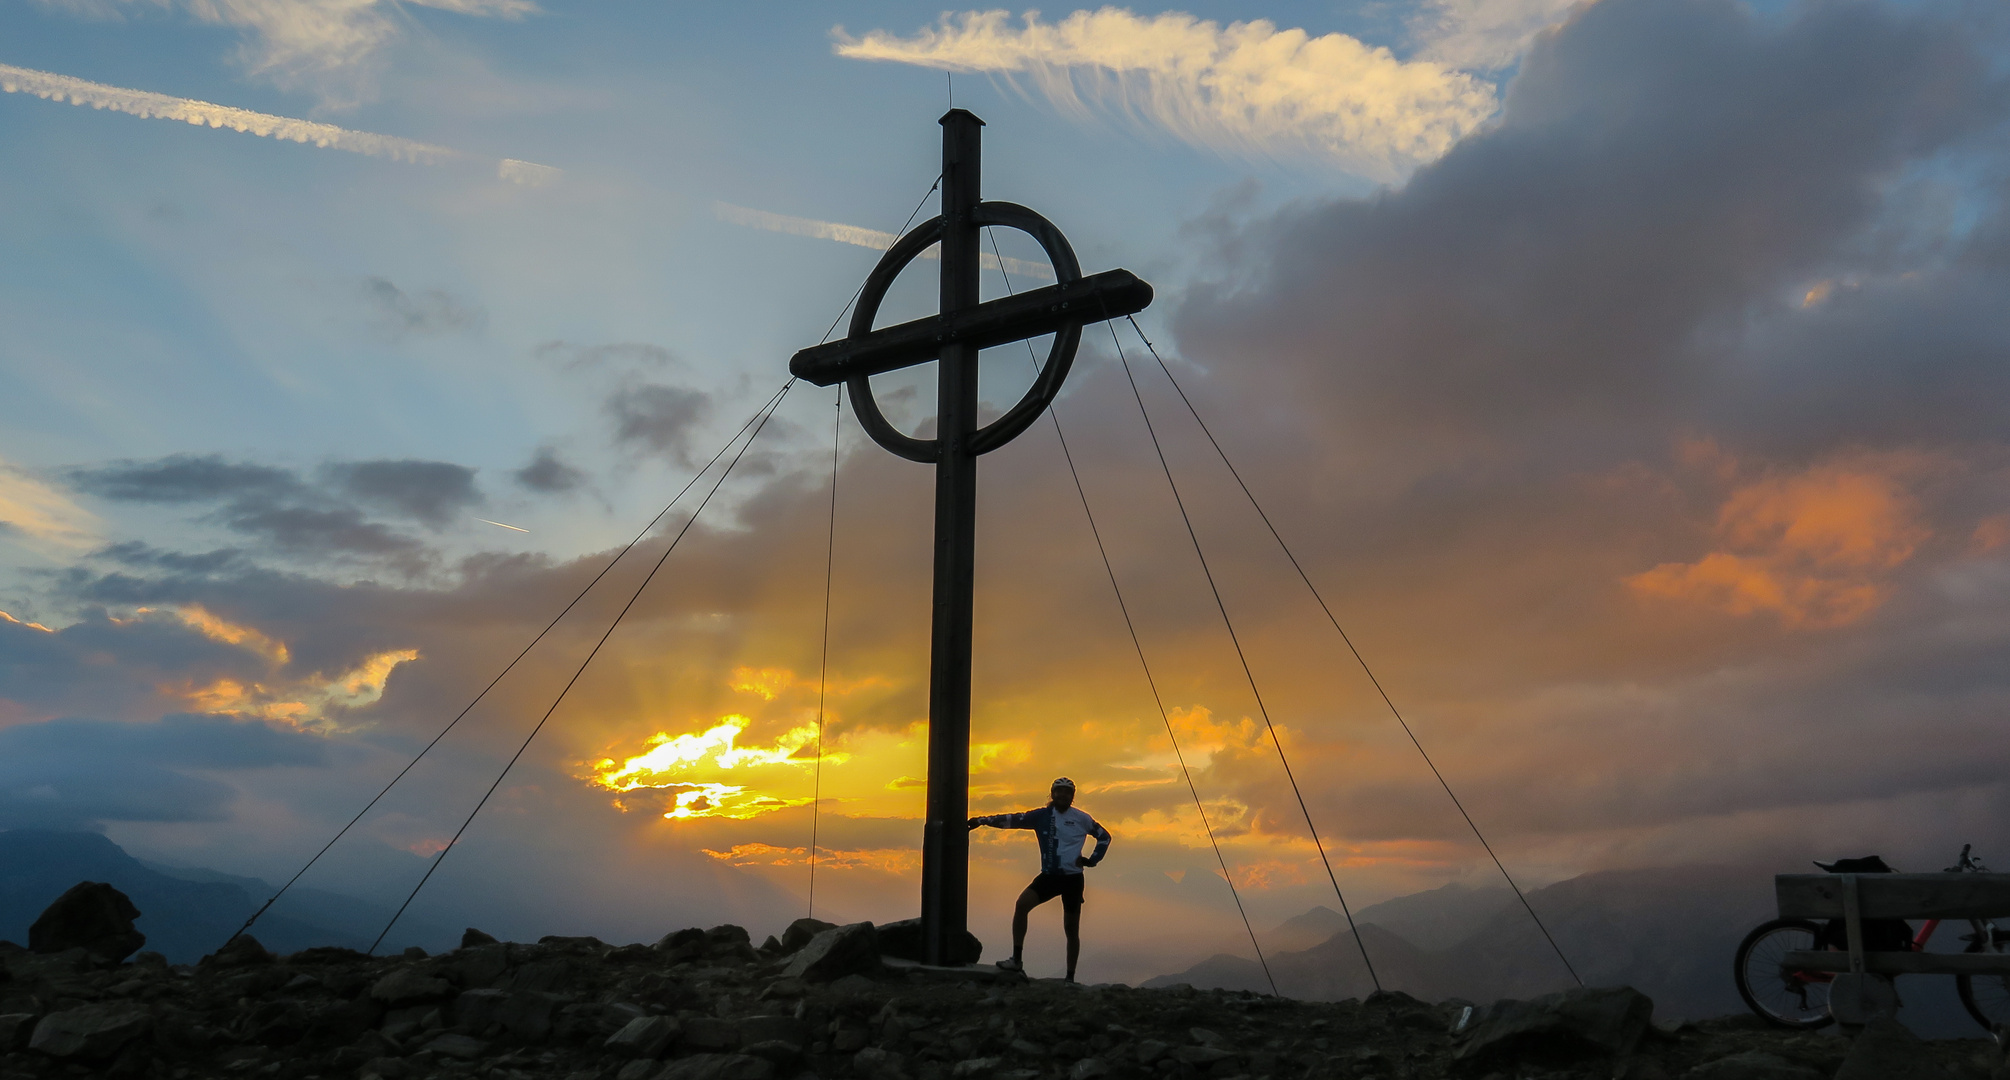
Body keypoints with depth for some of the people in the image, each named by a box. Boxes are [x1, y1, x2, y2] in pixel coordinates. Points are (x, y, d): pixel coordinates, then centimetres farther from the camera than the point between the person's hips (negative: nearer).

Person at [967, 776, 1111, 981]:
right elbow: (1012, 820, -7)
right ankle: (1017, 960, -16)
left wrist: (1092, 860, 2)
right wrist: (982, 821, -16)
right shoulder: (1041, 816, 1)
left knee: (1071, 929, 4)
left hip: (1073, 878, -1)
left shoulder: (1081, 819, 1)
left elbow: (1104, 836, 13)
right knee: (1021, 904, -21)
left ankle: (1070, 977, 16)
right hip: (1048, 876, 1)